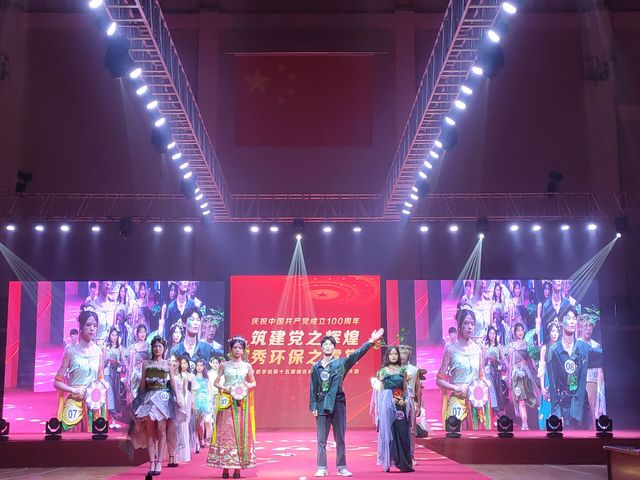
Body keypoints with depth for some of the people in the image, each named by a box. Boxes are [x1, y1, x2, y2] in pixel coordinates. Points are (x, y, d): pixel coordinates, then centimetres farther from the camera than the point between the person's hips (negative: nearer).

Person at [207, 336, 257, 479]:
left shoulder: (247, 366, 8)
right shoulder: (224, 365, 5)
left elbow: (253, 383, 15)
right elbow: (216, 382, 7)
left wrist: (247, 387, -5)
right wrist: (224, 388, -11)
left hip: (241, 402, 1)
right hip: (227, 402, -1)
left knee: (241, 432, -1)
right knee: (226, 432, -4)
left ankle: (238, 467, 3)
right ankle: (225, 467, -1)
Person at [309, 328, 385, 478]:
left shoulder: (341, 363, 2)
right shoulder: (316, 367, 7)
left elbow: (357, 354, -10)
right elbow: (313, 388, 7)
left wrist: (371, 341, -20)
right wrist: (313, 406, 0)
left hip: (338, 404, -1)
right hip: (321, 405, 1)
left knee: (340, 438, 5)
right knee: (321, 439, 2)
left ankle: (341, 467, 12)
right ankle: (322, 468, 8)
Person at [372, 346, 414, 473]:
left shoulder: (402, 370, 10)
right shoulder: (383, 371, 6)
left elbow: (405, 389, 10)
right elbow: (380, 389, 6)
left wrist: (404, 400, -7)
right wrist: (380, 406, -3)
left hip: (401, 404, 1)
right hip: (387, 403, -1)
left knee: (402, 432, -4)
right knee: (389, 431, 0)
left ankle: (404, 462, 0)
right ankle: (389, 461, 5)